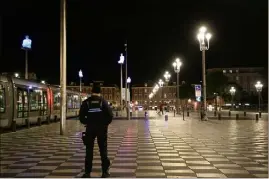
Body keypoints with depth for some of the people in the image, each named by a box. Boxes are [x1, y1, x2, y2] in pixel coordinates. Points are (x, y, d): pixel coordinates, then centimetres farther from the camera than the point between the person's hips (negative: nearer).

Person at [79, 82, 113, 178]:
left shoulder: (86, 102, -1)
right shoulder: (103, 102, -4)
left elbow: (81, 116, -3)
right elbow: (110, 115, -9)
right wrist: (106, 123, 7)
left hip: (90, 128, 1)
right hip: (102, 128, 0)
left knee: (89, 151, 8)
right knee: (103, 150, 7)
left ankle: (87, 172, 11)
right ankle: (105, 172, 9)